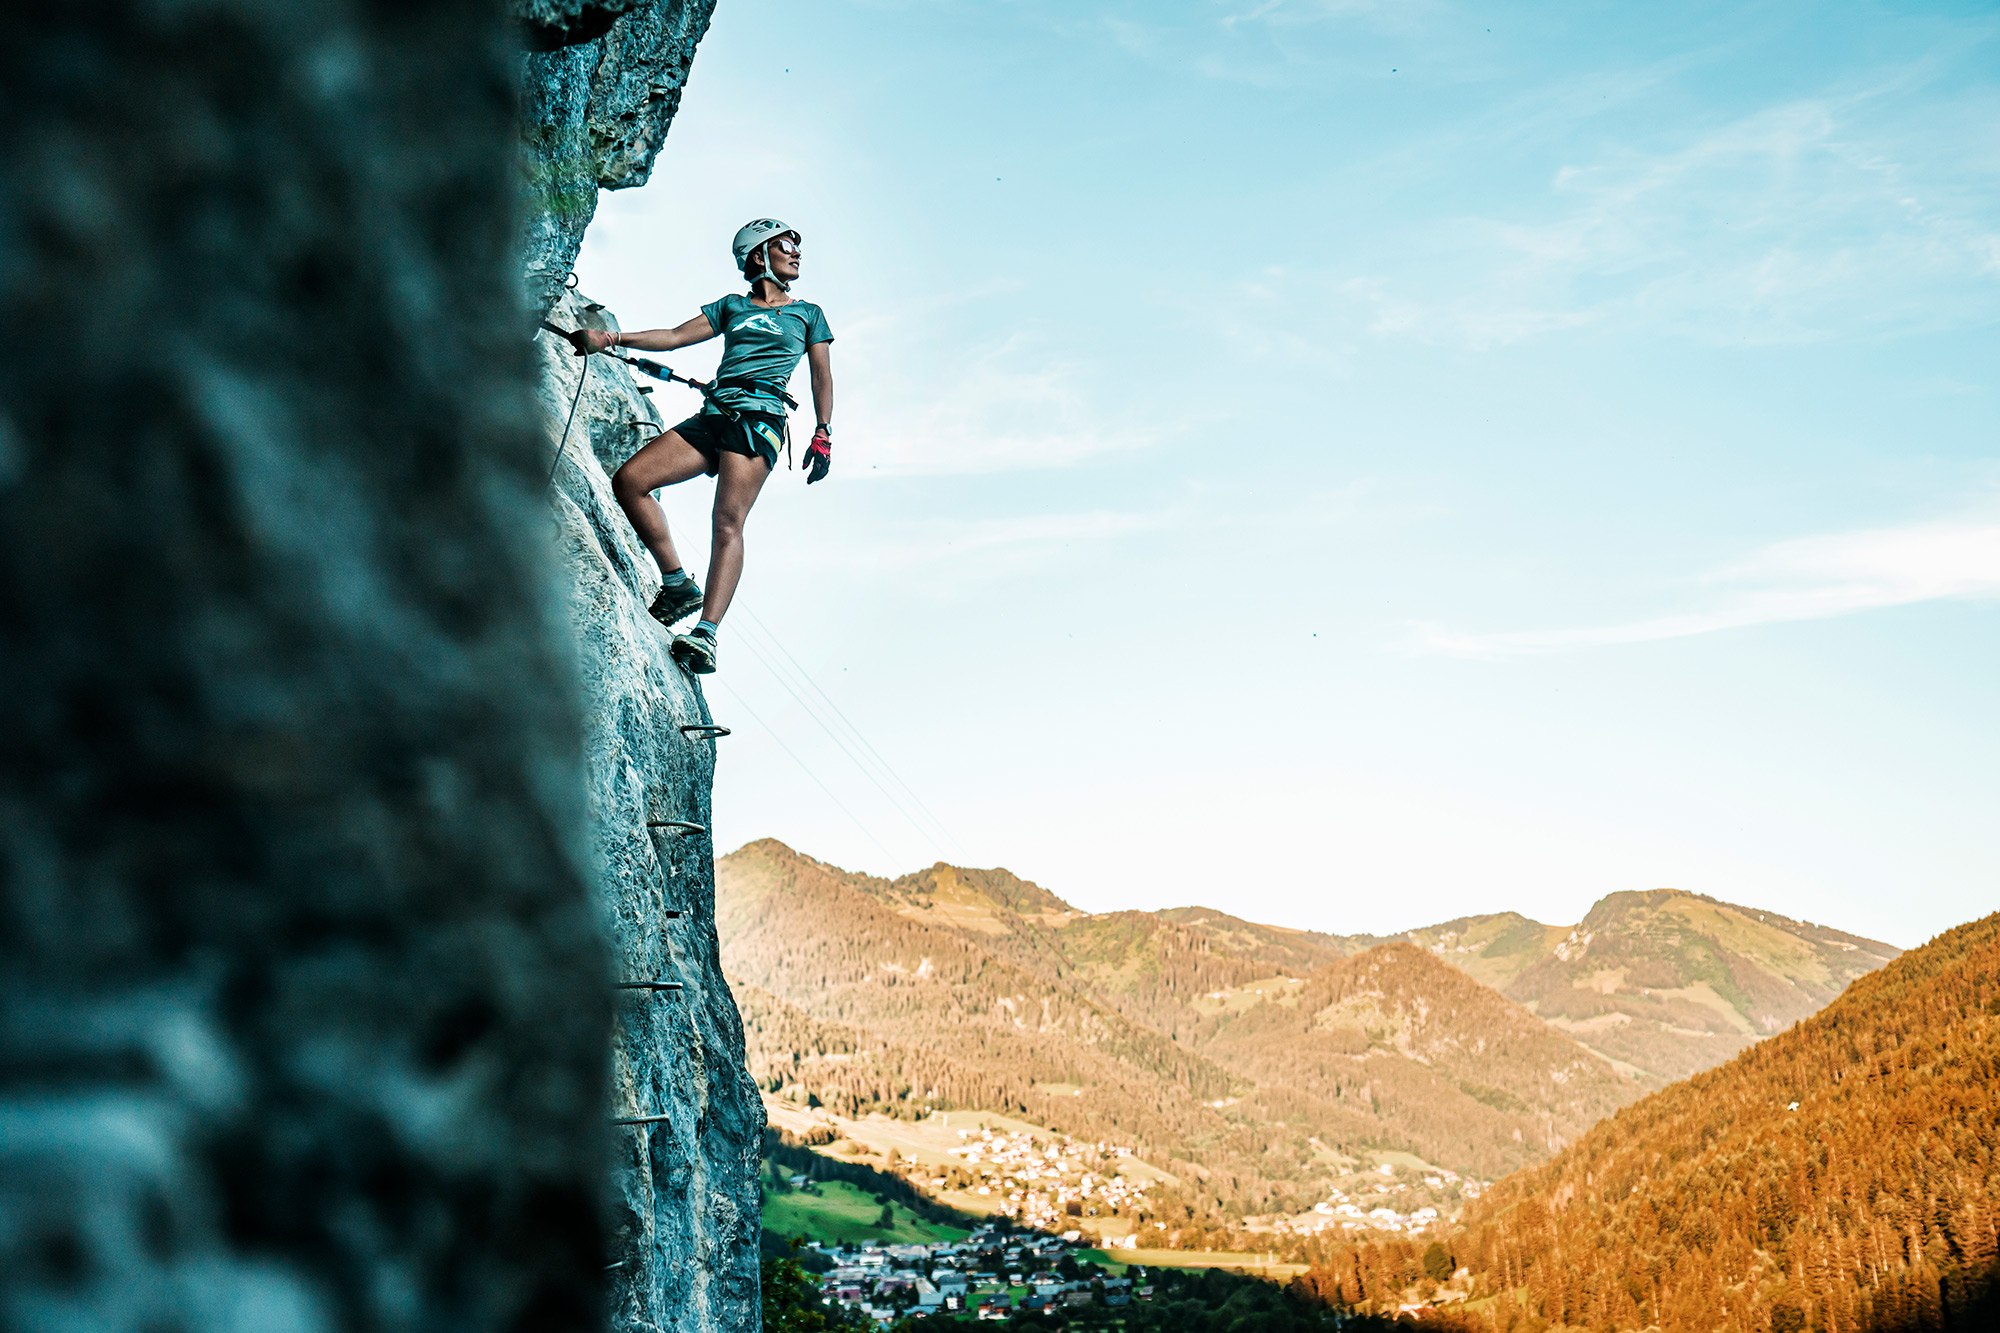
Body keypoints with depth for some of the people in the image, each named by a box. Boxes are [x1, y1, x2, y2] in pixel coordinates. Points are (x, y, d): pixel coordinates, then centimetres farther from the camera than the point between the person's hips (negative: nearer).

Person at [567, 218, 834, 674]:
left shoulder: (807, 312, 19)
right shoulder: (732, 306, 24)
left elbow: (822, 376, 15)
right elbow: (675, 337, 17)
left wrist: (823, 433, 2)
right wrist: (611, 338, 5)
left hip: (760, 417, -4)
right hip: (712, 415, 5)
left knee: (728, 521, -24)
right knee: (628, 481, -13)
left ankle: (706, 633, -37)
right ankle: (677, 582, -3)